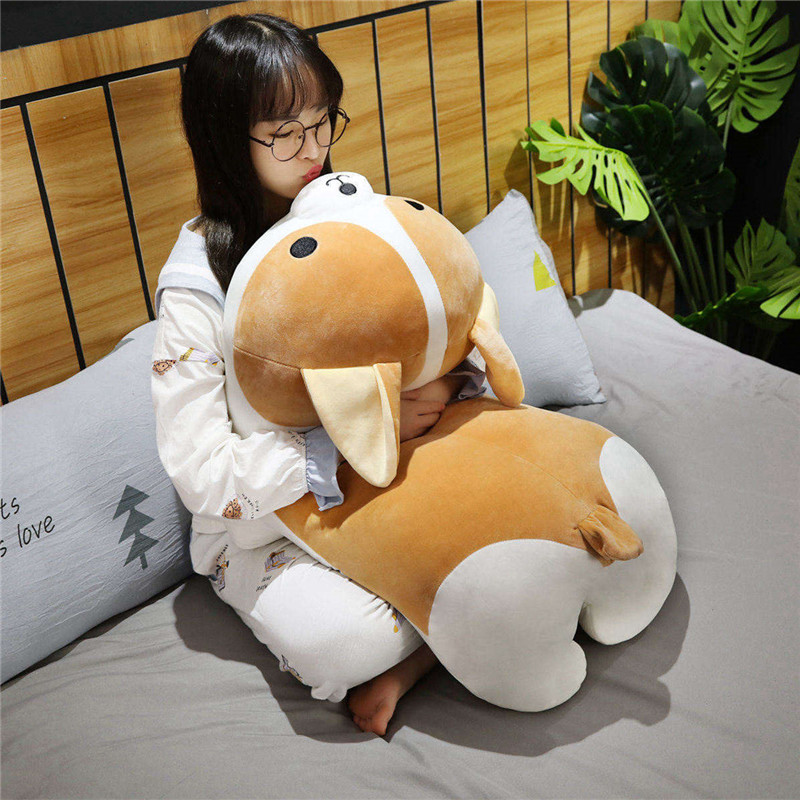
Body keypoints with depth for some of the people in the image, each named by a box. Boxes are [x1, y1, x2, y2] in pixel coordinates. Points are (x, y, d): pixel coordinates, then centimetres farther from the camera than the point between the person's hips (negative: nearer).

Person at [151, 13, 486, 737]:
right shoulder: (196, 286, -17)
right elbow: (202, 472, -21)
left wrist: (451, 380, -20)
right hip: (267, 527, -5)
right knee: (342, 643, -33)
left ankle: (404, 666, -7)